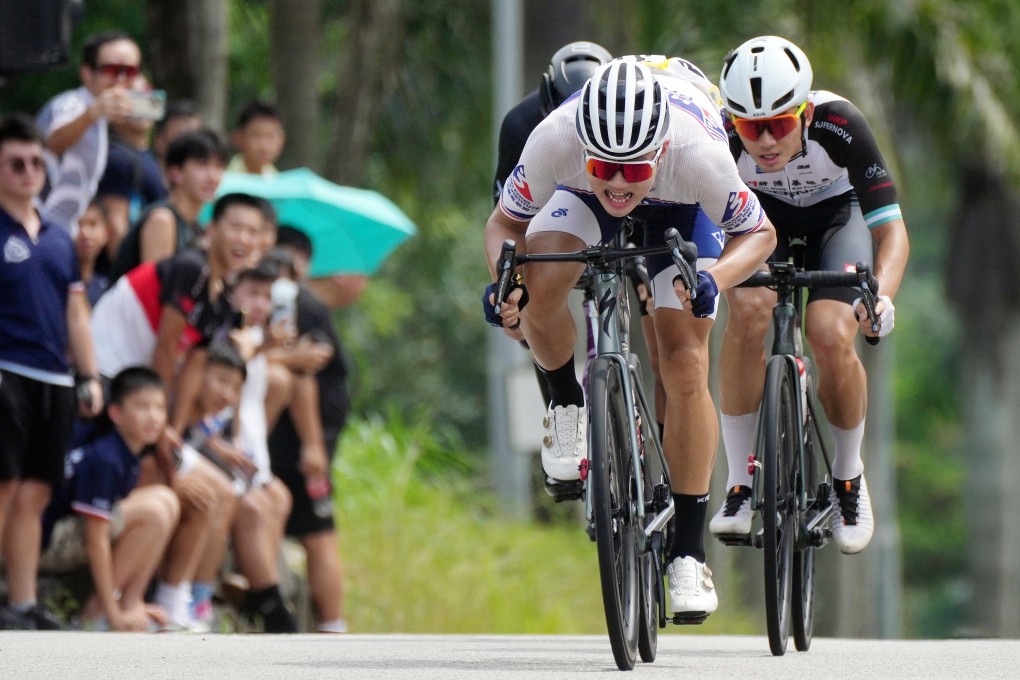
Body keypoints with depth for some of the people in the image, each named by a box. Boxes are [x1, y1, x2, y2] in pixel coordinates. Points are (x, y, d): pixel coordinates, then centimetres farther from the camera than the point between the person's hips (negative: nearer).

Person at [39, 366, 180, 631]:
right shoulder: (104, 460, -24)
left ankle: (131, 601, 2)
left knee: (166, 500, 4)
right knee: (153, 512, -22)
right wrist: (113, 615, -21)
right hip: (49, 539, -9)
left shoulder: (130, 454, 5)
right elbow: (96, 542, -24)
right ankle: (97, 610, -13)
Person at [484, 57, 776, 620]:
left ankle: (688, 551, -3)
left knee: (685, 367, -13)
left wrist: (714, 279, -43)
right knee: (538, 285, -30)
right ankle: (566, 406, 0)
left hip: (681, 209, -1)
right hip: (580, 201, 1)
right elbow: (505, 222, -20)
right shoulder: (555, 139, -39)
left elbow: (758, 233, -23)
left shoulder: (696, 153, -42)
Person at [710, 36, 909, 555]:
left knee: (831, 337, -25)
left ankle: (849, 478, 3)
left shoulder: (838, 126, -36)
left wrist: (882, 295, -54)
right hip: (762, 214, 1)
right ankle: (739, 483, -16)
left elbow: (891, 229, -35)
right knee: (748, 312, -30)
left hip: (837, 212, -1)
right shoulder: (722, 139, -33)